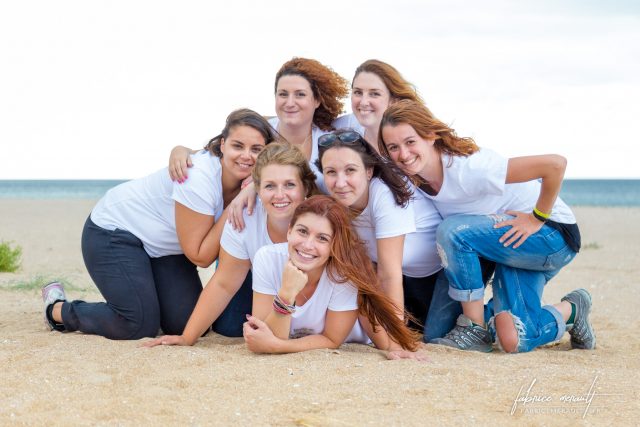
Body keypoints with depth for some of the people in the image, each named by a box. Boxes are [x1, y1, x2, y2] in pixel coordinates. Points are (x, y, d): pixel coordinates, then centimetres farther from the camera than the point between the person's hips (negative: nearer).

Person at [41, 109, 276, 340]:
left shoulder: (246, 180, -10)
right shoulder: (199, 177, -33)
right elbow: (199, 256, -27)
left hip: (160, 243, 8)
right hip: (113, 232, -8)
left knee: (184, 323, -4)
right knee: (140, 326, -15)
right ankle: (58, 309, 8)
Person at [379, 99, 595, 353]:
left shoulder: (468, 168, -31)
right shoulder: (412, 179, -9)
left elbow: (555, 164, -33)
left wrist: (537, 219, -21)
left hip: (552, 235, -6)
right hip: (512, 245, 7)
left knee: (453, 231, -29)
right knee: (514, 341, -12)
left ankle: (475, 330, -11)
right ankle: (569, 311, 20)